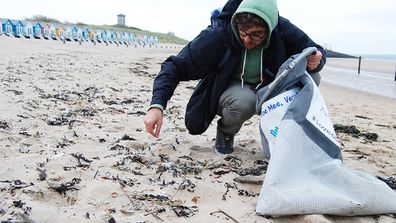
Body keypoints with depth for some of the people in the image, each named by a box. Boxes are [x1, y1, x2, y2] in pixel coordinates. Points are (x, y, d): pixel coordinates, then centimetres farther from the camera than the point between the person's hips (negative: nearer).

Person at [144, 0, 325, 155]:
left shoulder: (282, 29, -18)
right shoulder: (218, 33, -26)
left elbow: (316, 51, -3)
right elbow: (176, 66, -23)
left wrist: (315, 61, -29)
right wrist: (157, 105, -35)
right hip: (228, 91, -3)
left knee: (311, 78, -19)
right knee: (243, 101, -39)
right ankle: (225, 133, -2)